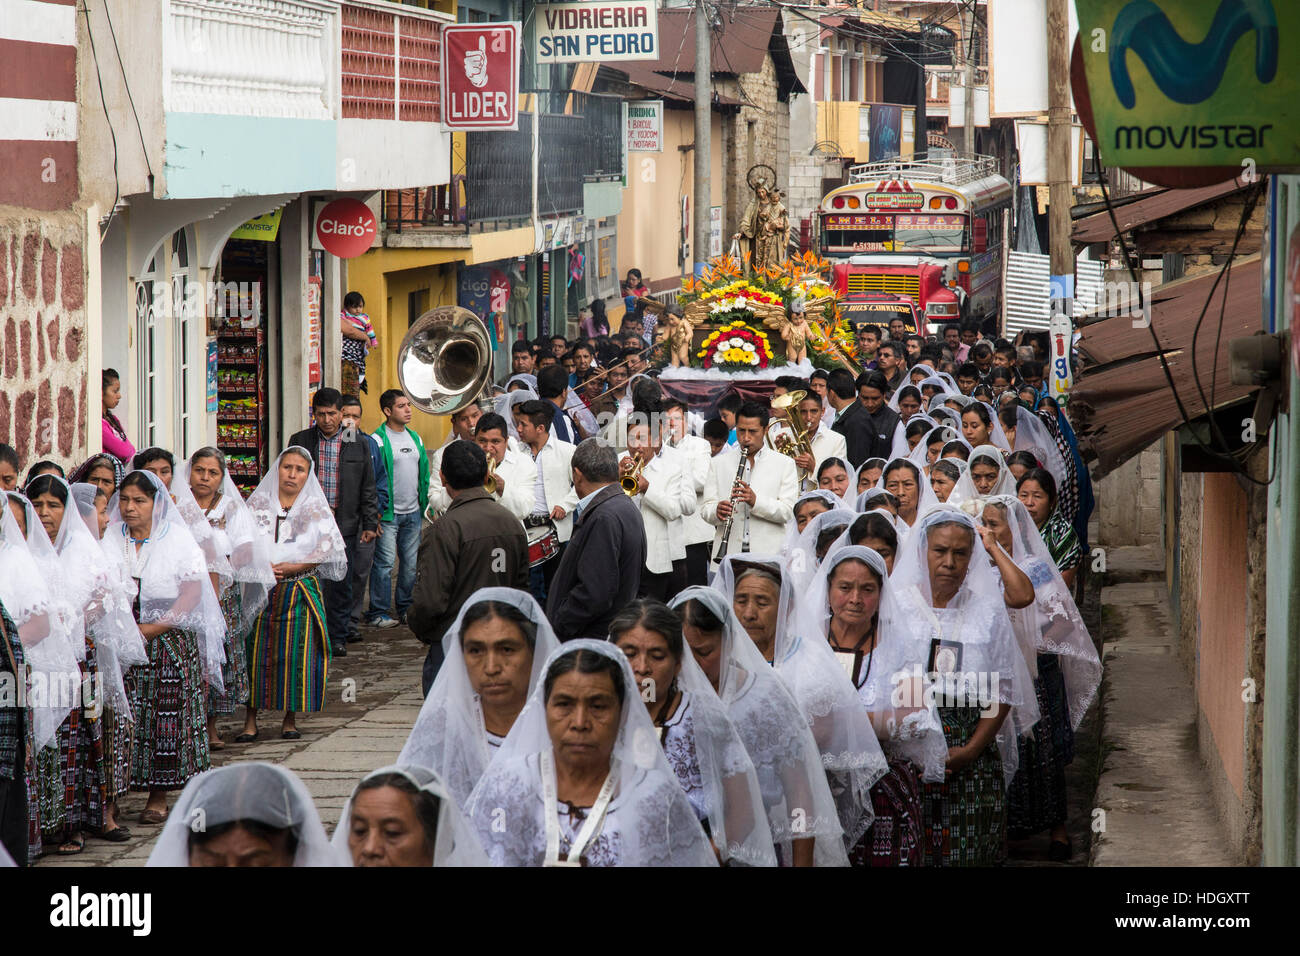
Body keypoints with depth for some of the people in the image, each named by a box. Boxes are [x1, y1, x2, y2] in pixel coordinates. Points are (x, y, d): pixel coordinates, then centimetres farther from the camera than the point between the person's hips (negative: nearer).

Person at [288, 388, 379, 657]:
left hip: (344, 522, 0)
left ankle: (338, 637, 14)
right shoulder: (299, 441, 4)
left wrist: (370, 524, 3)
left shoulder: (358, 445, 5)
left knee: (340, 584, 5)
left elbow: (368, 490, 8)